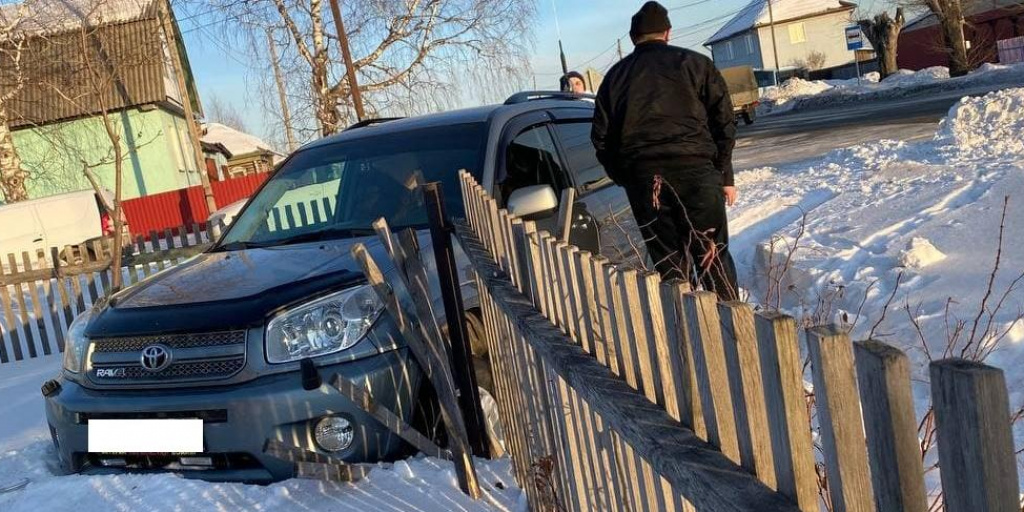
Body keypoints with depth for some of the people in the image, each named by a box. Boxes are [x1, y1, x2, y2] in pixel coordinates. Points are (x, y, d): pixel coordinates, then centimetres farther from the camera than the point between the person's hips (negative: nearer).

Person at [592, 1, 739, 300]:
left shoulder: (615, 76, 15)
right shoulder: (694, 63, 9)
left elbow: (602, 138, 13)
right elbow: (724, 121, 4)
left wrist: (625, 179, 20)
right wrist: (725, 175, 8)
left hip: (642, 178, 2)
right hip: (694, 171, -2)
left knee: (669, 264, 8)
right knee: (713, 257, 4)